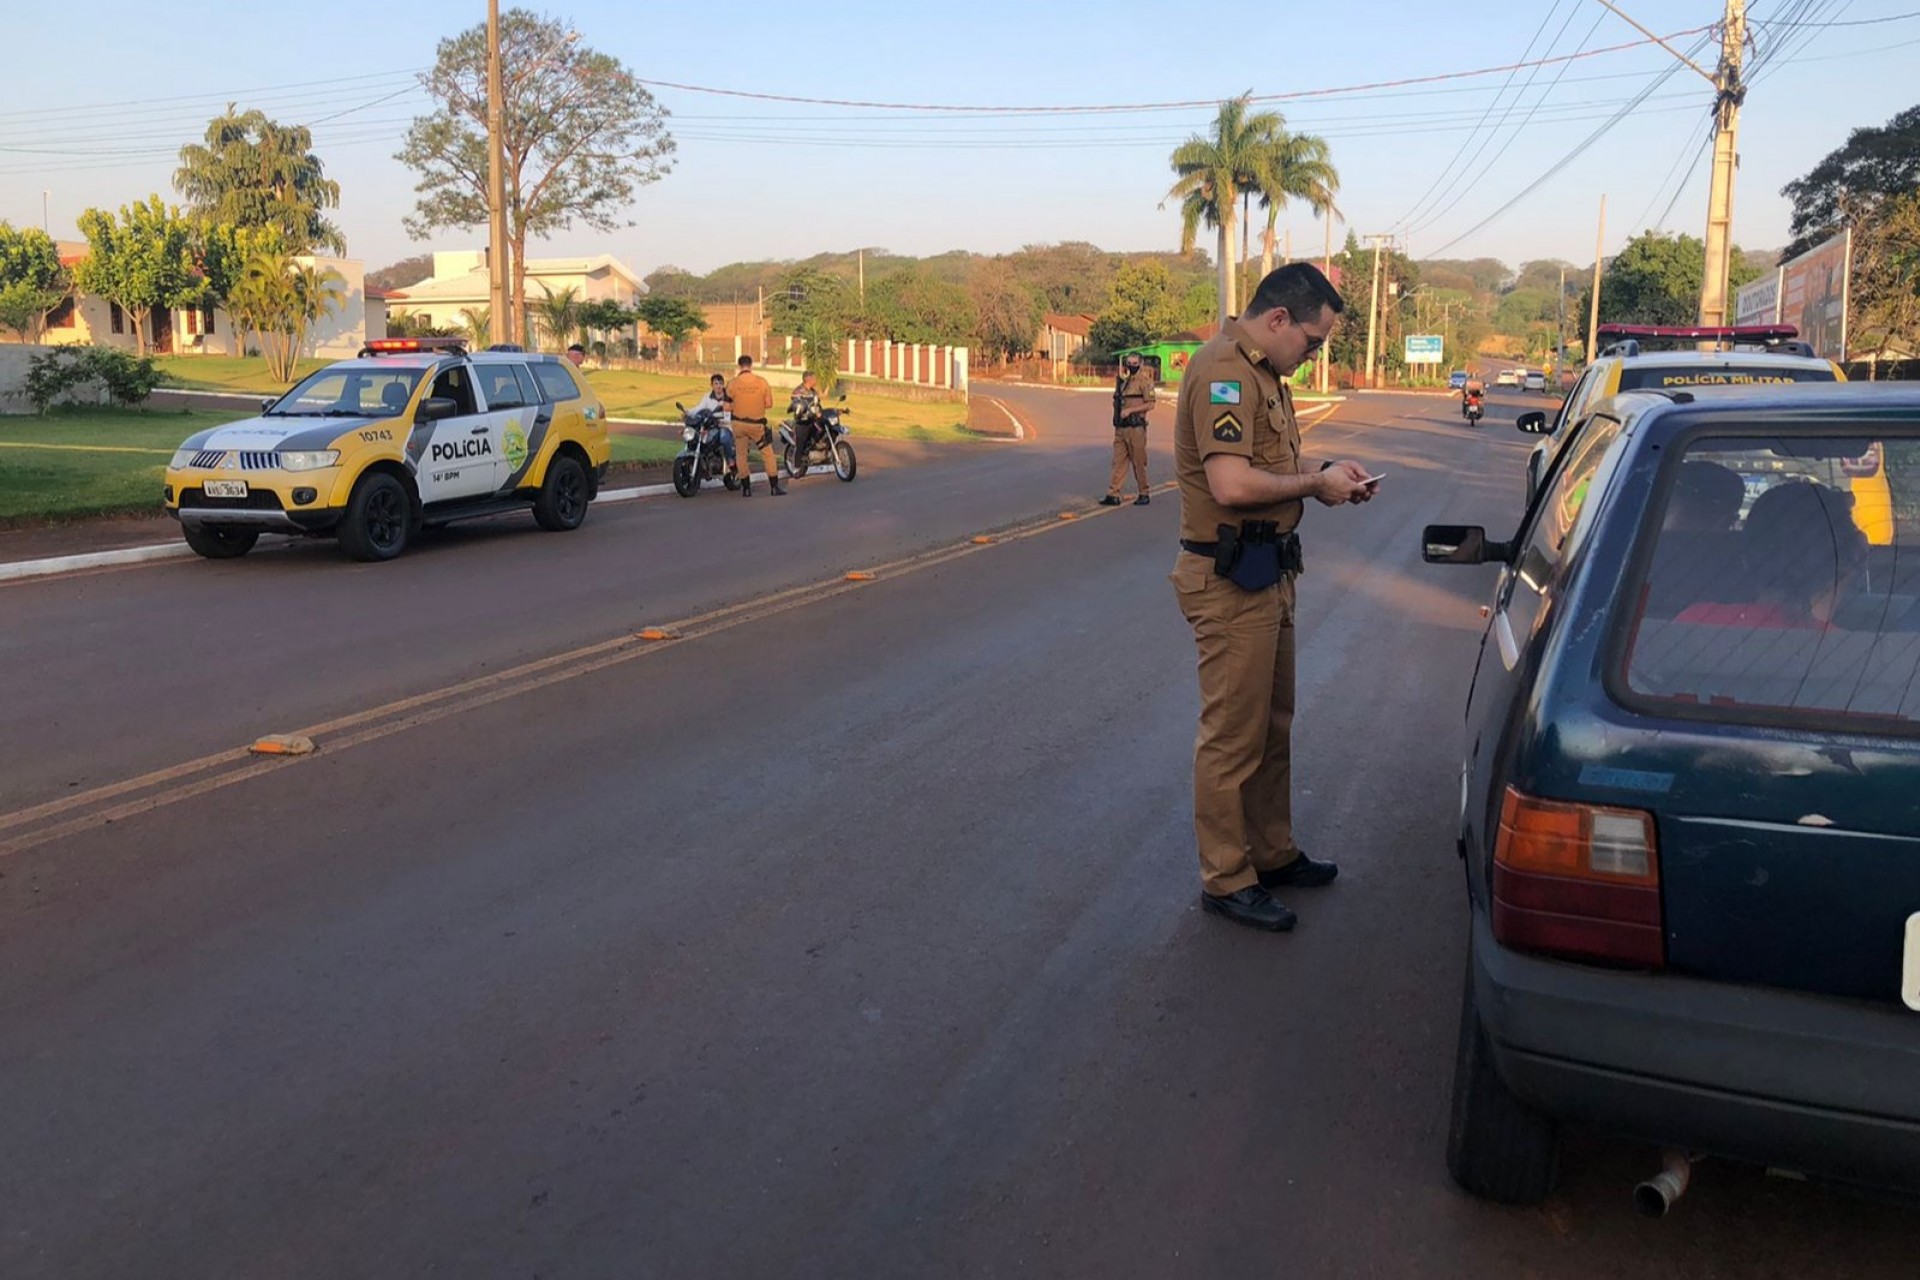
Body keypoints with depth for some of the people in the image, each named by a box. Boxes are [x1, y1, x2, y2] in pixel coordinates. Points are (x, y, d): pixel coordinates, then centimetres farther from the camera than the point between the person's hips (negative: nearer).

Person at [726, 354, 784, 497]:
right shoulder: (761, 381, -8)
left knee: (742, 455, 12)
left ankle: (746, 488, 13)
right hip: (757, 423, -1)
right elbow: (769, 403, -5)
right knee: (767, 454, 8)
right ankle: (774, 486, 6)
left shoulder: (733, 383, -7)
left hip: (739, 423, 1)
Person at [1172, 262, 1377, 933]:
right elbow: (1232, 484, -29)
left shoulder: (1261, 372, 15)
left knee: (1272, 726, 20)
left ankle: (1272, 852, 34)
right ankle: (1226, 880, 11)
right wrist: (1315, 484, -15)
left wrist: (1328, 472, 8)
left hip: (1268, 575, 11)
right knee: (1233, 736, -1)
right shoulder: (1223, 371, -19)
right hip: (1230, 581, -11)